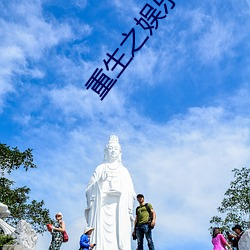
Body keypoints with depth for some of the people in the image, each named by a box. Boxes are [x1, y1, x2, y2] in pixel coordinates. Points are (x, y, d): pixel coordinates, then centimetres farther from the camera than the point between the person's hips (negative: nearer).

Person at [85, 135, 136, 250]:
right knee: (102, 236, -13)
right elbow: (90, 189, 8)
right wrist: (100, 181, -9)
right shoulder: (100, 168, 14)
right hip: (102, 207, -1)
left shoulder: (124, 170, 18)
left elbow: (130, 193, 12)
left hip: (120, 209, 2)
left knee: (120, 235, -10)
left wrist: (129, 211, 3)